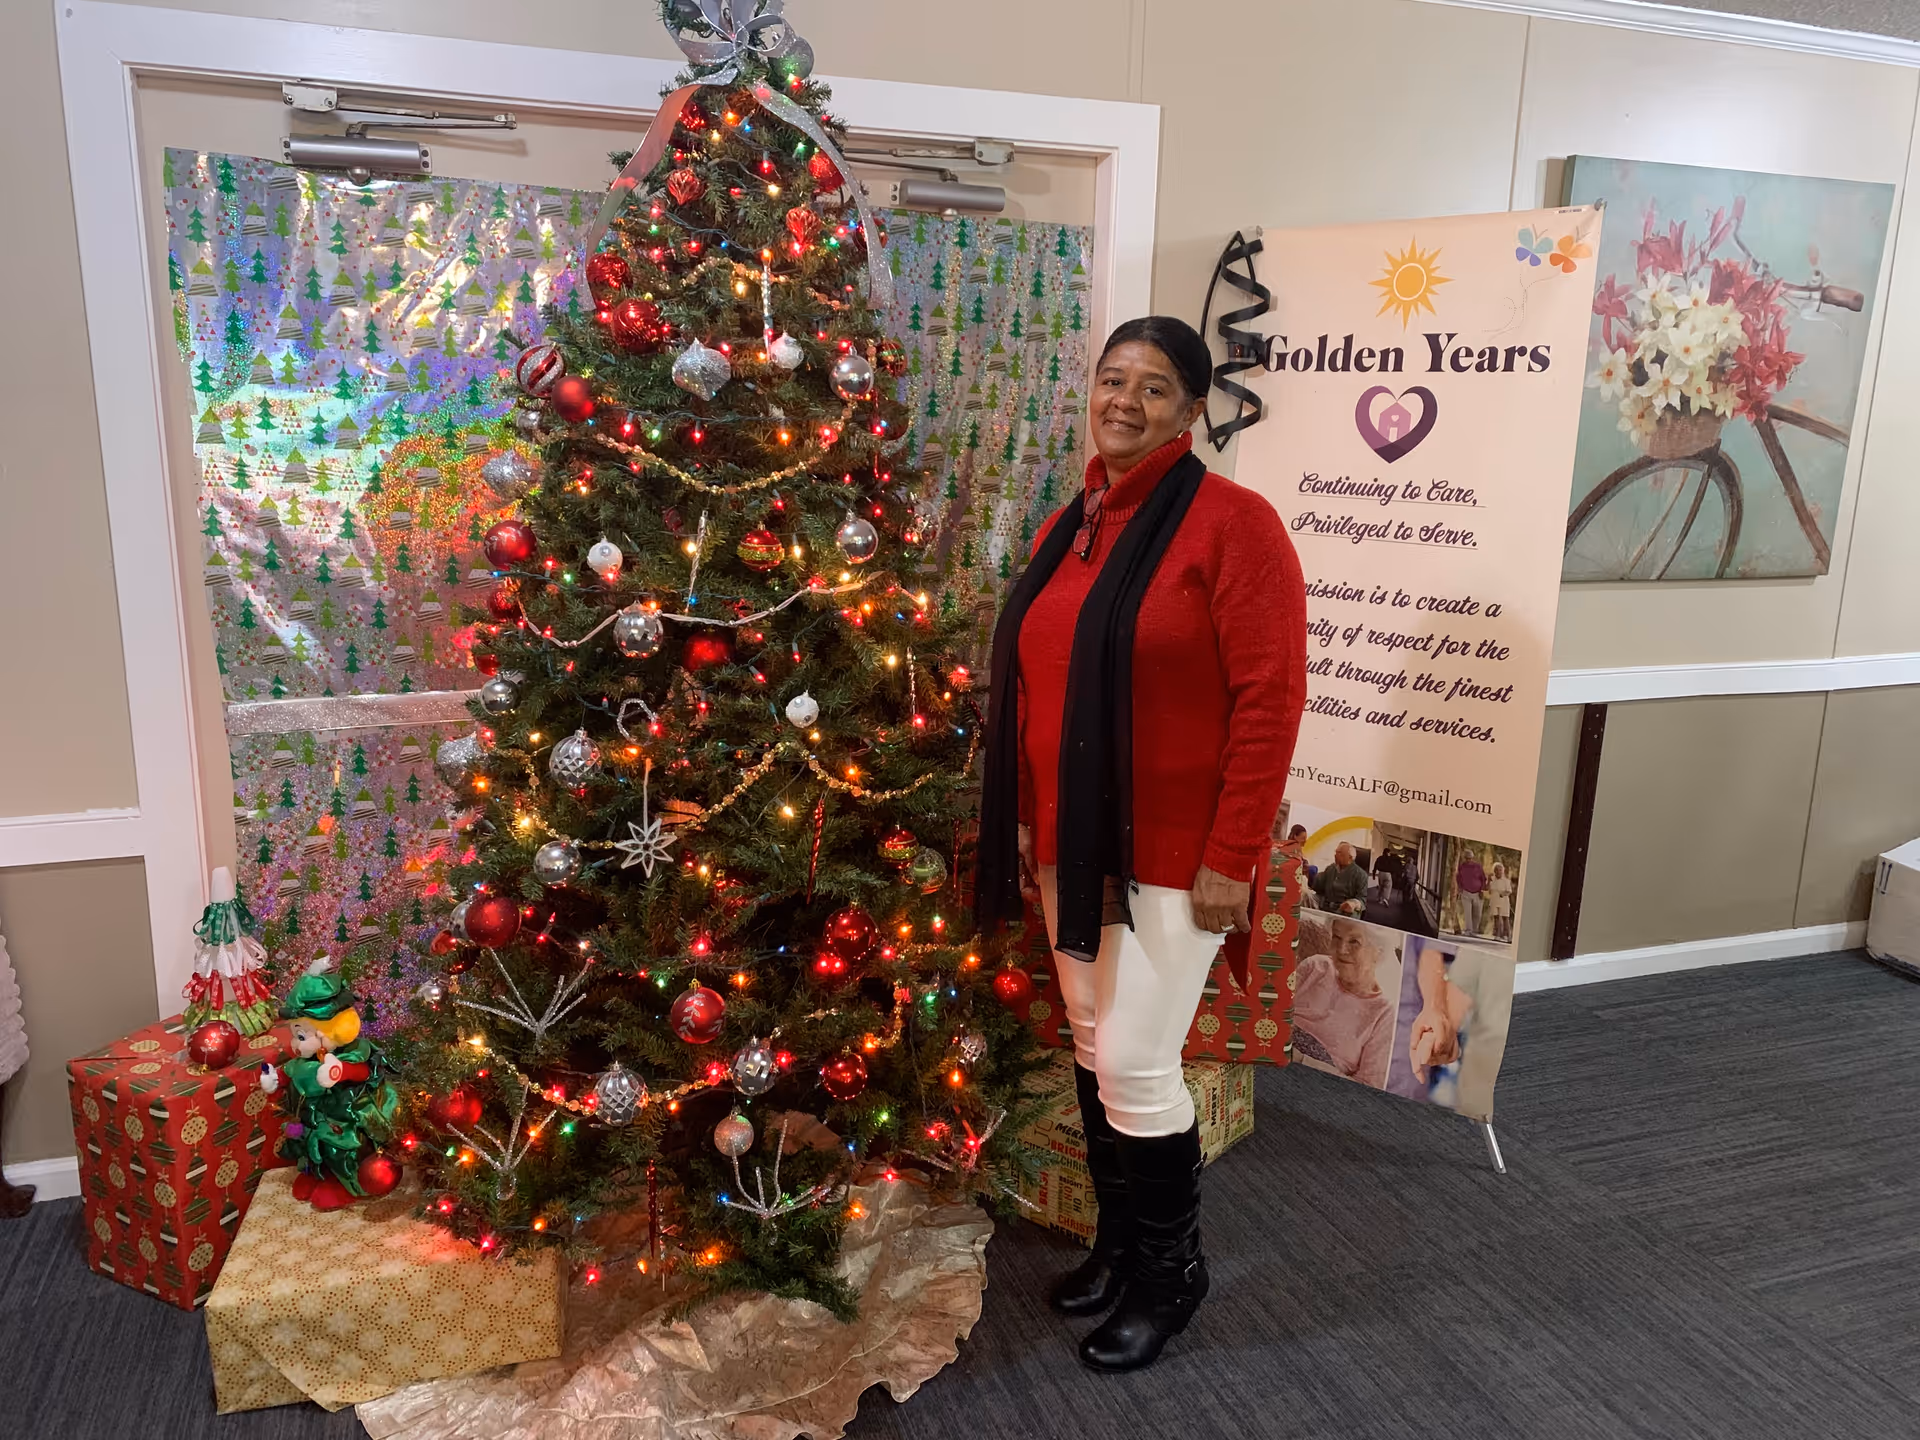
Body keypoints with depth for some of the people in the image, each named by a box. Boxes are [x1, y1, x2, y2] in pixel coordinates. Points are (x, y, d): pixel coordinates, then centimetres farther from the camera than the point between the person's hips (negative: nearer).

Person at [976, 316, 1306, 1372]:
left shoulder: (1232, 523, -12)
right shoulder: (1062, 530, 9)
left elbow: (1270, 699, -16)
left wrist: (1231, 856, -17)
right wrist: (1026, 824, 13)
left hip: (1171, 851, -7)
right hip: (1069, 844, 7)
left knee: (1136, 1066, -1)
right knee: (1092, 1048, 17)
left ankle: (1171, 1271, 24)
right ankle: (1120, 1240, 37)